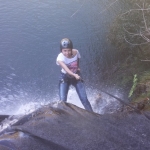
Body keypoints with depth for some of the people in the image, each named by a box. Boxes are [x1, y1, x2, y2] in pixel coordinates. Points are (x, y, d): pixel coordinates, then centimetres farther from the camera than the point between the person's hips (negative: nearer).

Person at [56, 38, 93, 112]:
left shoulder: (76, 52, -16)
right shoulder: (60, 57, -27)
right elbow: (66, 69, -44)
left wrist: (78, 68, -2)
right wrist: (75, 75, -59)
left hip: (77, 77, 2)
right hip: (65, 78, -2)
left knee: (84, 99, -5)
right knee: (62, 101, -12)